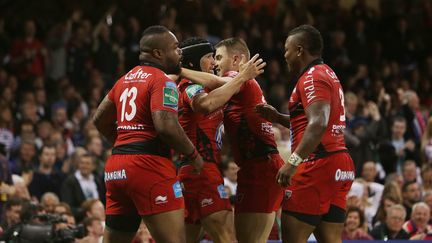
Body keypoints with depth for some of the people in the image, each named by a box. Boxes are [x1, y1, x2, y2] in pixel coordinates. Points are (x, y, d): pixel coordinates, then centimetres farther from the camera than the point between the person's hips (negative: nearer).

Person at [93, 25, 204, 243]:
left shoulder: (126, 79, 19)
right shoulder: (162, 80, -6)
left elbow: (100, 119, 26)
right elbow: (166, 126, -20)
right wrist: (193, 154, -6)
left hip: (116, 166, 9)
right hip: (149, 164, -9)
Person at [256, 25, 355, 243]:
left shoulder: (312, 77, -9)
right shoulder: (328, 74, 22)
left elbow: (319, 124, -24)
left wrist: (294, 161, -30)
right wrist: (278, 117, 22)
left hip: (318, 165, -10)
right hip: (340, 165, 10)